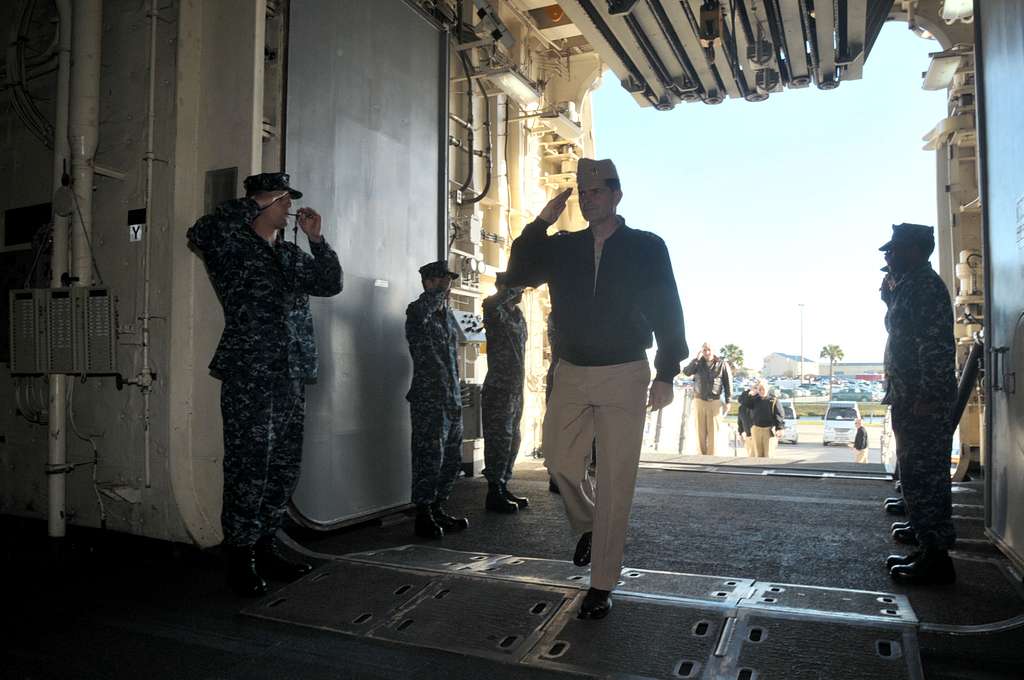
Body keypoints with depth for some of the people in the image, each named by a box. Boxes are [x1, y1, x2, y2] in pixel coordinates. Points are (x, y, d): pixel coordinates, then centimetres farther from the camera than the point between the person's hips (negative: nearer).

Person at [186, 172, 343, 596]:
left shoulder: (291, 256, 19)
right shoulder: (232, 248, -1)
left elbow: (330, 283, 17)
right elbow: (201, 233, -21)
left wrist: (316, 239, 7)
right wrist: (255, 205, -11)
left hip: (290, 378, 7)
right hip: (249, 378, -7)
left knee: (285, 468, 11)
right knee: (249, 469, -4)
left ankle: (265, 547, 23)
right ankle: (240, 557, 9)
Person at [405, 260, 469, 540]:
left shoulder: (449, 316, 17)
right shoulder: (417, 311, -7)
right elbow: (422, 308, -35)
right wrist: (442, 290, -18)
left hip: (452, 398, 8)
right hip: (428, 398, -8)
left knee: (452, 459, 12)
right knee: (430, 459, -7)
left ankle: (439, 510, 24)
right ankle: (423, 516, 4)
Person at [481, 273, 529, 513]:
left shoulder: (519, 315, 15)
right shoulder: (497, 313, -11)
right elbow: (490, 304, -37)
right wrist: (514, 288, -24)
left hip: (516, 389, 9)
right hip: (499, 389, -9)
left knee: (511, 441, 14)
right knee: (498, 441, -5)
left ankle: (503, 488, 24)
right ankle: (494, 493, 3)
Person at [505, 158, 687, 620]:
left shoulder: (647, 248, 0)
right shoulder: (563, 248, 9)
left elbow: (667, 312, 0)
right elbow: (517, 275, 4)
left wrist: (666, 374, -5)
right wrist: (541, 223, -3)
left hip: (624, 375, -3)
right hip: (571, 374, 4)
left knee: (614, 482, -1)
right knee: (559, 460, 6)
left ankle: (602, 585, 10)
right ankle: (587, 526, 37)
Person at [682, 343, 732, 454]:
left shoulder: (722, 364, 0)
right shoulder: (698, 363, 5)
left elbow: (728, 384, 2)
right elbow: (686, 372, -11)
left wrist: (727, 402, -2)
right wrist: (697, 358, -12)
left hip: (715, 402, -2)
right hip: (699, 401, 2)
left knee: (713, 431, -2)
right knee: (700, 431, 1)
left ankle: (711, 456, -1)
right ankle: (701, 455, 5)